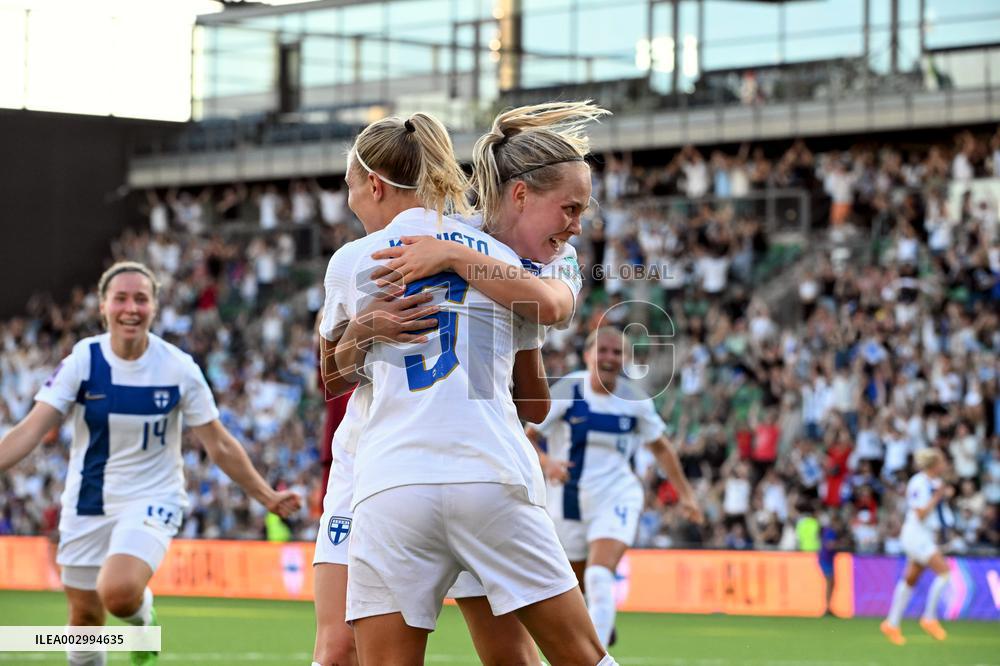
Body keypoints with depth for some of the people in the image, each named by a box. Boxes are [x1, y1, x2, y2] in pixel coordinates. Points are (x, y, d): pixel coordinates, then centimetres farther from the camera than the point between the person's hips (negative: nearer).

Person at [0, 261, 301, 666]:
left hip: (152, 499, -2)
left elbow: (220, 446, 0)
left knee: (119, 592, -28)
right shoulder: (83, 361, -9)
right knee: (85, 615, 7)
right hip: (88, 504, 2)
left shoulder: (179, 368, -10)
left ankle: (142, 614, 8)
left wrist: (267, 497, 0)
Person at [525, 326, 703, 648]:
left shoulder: (634, 399, -1)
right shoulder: (567, 391, -8)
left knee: (599, 577, -24)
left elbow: (660, 447, 14)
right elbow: (526, 439, -7)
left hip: (616, 498, -1)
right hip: (568, 501, 1)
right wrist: (546, 462, -27)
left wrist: (685, 493, 14)